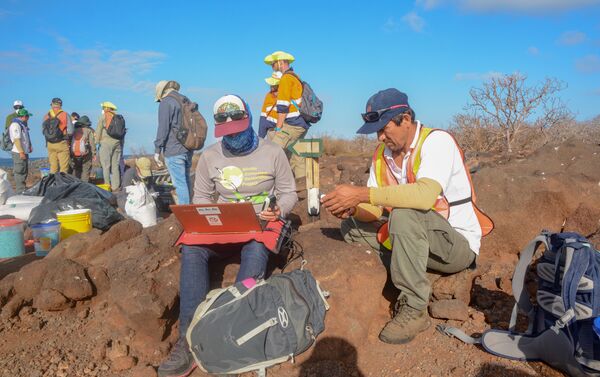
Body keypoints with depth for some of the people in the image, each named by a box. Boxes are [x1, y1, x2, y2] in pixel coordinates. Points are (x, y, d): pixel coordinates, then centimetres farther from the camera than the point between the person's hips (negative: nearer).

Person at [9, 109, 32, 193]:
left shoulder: (22, 124, 19)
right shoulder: (15, 124, -13)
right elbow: (16, 139, -21)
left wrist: (29, 146, 14)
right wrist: (21, 152, -25)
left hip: (24, 152, 10)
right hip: (18, 152, -10)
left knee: (25, 171, 17)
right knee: (20, 172, -9)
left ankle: (22, 189, 26)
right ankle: (20, 191, -8)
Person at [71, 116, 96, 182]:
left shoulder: (74, 130, 16)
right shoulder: (89, 130, 3)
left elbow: (71, 142, 15)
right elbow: (92, 143, -4)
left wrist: (71, 154, 20)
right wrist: (94, 154, -3)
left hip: (75, 154, 4)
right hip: (85, 154, -4)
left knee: (76, 171, 16)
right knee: (86, 171, 1)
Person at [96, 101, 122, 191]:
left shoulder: (103, 116, 0)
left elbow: (98, 131, -2)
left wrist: (98, 142, 7)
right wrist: (121, 145, 19)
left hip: (106, 143, -4)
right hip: (117, 143, 5)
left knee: (106, 166, -3)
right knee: (115, 165, 6)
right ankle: (115, 186, 4)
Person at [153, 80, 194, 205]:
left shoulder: (166, 103, -7)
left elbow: (163, 128, -14)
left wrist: (157, 150, -11)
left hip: (174, 150, -8)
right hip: (188, 149, 8)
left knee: (180, 183, -5)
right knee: (186, 180, 16)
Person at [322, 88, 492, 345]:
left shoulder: (437, 141, -18)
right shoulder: (383, 153, 3)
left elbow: (425, 195, -38)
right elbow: (374, 210, 0)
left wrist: (361, 194, -38)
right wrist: (351, 208, -23)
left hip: (459, 244, -7)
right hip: (416, 240, 7)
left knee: (404, 214, -34)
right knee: (352, 226, -2)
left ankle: (414, 309, -21)